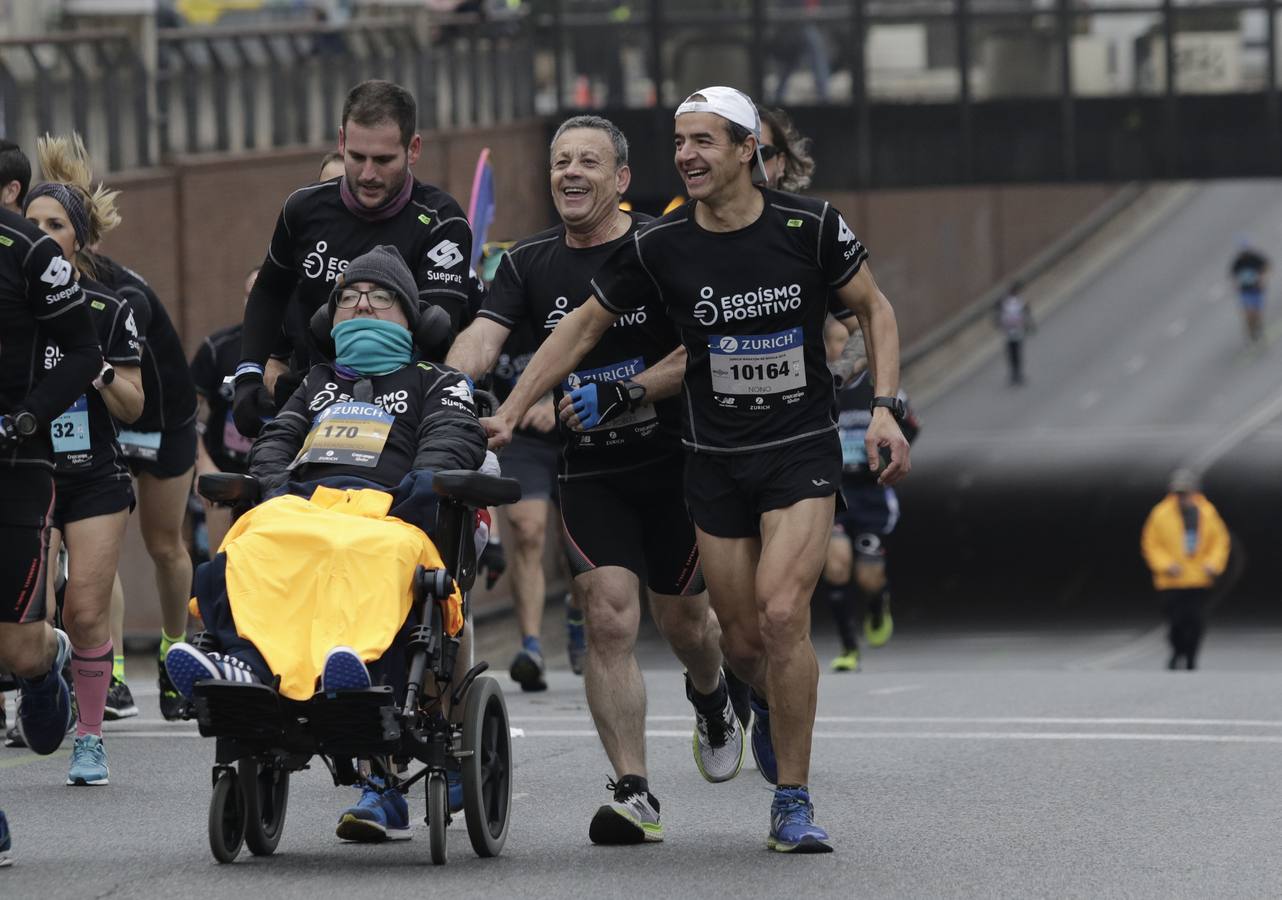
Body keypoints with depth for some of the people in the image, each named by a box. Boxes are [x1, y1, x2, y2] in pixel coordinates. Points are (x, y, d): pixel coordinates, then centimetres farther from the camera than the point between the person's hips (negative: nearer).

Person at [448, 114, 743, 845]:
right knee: (610, 620, -12)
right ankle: (634, 794, -12)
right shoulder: (530, 264, 4)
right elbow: (482, 338, -9)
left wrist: (623, 394, -23)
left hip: (672, 460, -1)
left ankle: (713, 697, 49)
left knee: (682, 618, 12)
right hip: (589, 472, 1)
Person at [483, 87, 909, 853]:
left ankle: (793, 804, -8)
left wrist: (886, 408, -8)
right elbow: (585, 327, 5)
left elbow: (874, 309, 3)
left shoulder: (810, 227, -11)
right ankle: (773, 706, 44)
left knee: (781, 615, -19)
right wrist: (510, 411, 1)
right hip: (715, 461, 2)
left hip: (803, 451, -2)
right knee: (743, 639, 5)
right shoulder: (661, 246, -7)